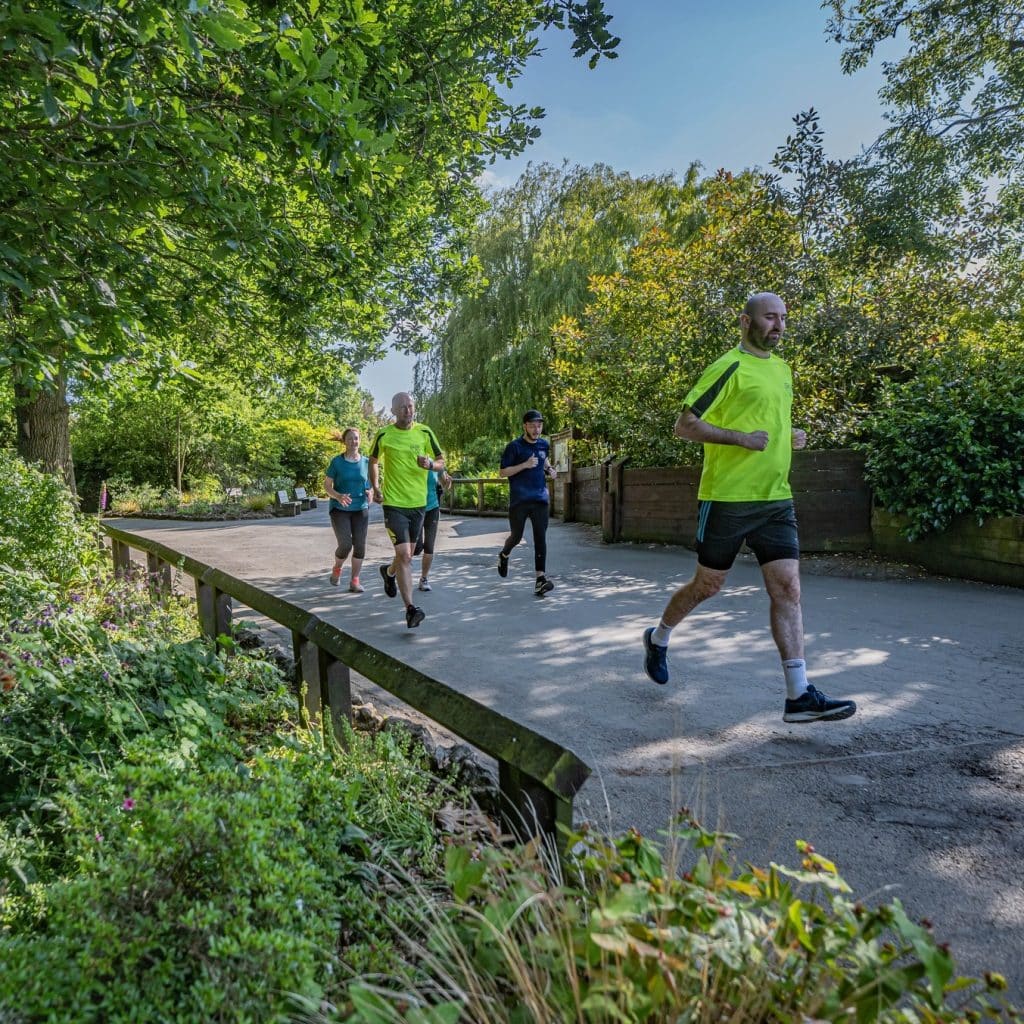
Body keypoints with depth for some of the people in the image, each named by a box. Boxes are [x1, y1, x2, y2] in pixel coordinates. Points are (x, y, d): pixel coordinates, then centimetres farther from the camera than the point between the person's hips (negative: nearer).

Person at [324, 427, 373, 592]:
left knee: (360, 545, -4)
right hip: (340, 510, -2)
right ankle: (337, 569, 22)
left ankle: (354, 581, 9)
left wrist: (370, 493, -9)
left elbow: (370, 484, 14)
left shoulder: (366, 462, 4)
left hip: (361, 509, 3)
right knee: (345, 545, -10)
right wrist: (338, 496, -21)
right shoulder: (337, 461, -4)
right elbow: (327, 485, -2)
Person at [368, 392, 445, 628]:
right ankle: (410, 609, -10)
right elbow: (374, 461, 13)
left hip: (418, 503, 3)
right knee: (404, 555, -13)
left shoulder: (424, 432, 0)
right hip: (394, 503, -3)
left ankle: (389, 572, 51)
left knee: (407, 554, 18)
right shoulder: (383, 435, -4)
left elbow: (441, 462, 5)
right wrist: (375, 487, 2)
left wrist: (430, 464, -17)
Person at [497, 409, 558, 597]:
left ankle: (540, 579, -8)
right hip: (519, 500, -3)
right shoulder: (514, 446, -7)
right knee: (517, 536, 9)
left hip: (540, 499, 3)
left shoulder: (544, 445, 9)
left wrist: (549, 470, 8)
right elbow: (503, 472, -7)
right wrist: (525, 465, -19)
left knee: (540, 538, -6)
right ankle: (504, 555, 43)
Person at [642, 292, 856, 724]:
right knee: (708, 586, 7)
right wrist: (742, 438, -22)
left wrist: (791, 437, 9)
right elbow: (685, 425, -14)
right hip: (727, 498, -6)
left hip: (775, 499, 7)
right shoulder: (729, 367, -9)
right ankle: (658, 639, 34)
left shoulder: (782, 369, 16)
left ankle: (799, 696, -1)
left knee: (788, 590, -3)